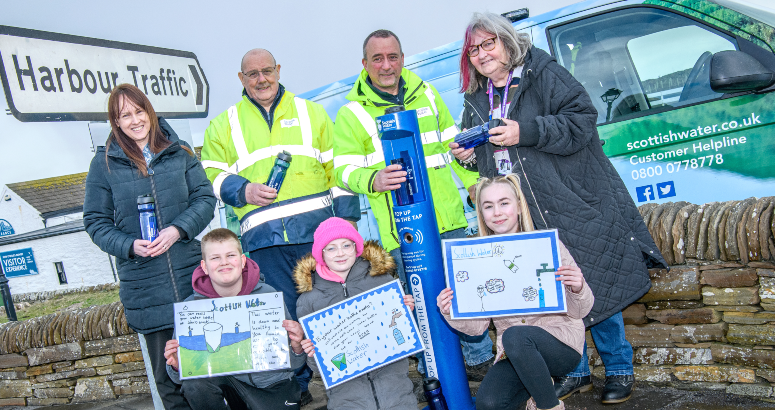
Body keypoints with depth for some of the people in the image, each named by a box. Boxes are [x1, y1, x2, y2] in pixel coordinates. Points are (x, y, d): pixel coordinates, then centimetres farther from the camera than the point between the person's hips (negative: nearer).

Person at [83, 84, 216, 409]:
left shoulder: (179, 152, 5)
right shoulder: (104, 163, 2)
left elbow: (204, 197, 3)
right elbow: (96, 221, 4)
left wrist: (178, 229, -15)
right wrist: (129, 245, -14)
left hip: (192, 273, 1)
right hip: (143, 283, -1)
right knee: (166, 368, 8)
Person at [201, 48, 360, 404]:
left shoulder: (311, 112, 15)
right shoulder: (223, 125, 16)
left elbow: (337, 169, 11)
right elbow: (212, 175, 9)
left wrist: (346, 219, 4)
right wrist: (242, 191, -11)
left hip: (318, 228, 0)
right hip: (263, 237, 0)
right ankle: (295, 386, 19)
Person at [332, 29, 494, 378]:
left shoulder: (426, 94, 11)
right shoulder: (352, 113, -2)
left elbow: (452, 143, 19)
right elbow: (344, 169, -7)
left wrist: (474, 181, 15)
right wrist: (373, 181, -27)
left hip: (447, 216, 4)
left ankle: (480, 361, 33)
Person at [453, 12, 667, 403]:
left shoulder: (543, 73, -5)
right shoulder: (476, 101, 13)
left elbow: (581, 122, -14)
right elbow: (486, 161, 22)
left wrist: (526, 132, -21)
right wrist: (469, 155, -1)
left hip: (572, 206, -5)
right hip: (523, 218, 5)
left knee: (595, 286, 2)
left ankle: (619, 369, 20)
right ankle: (574, 371, 25)